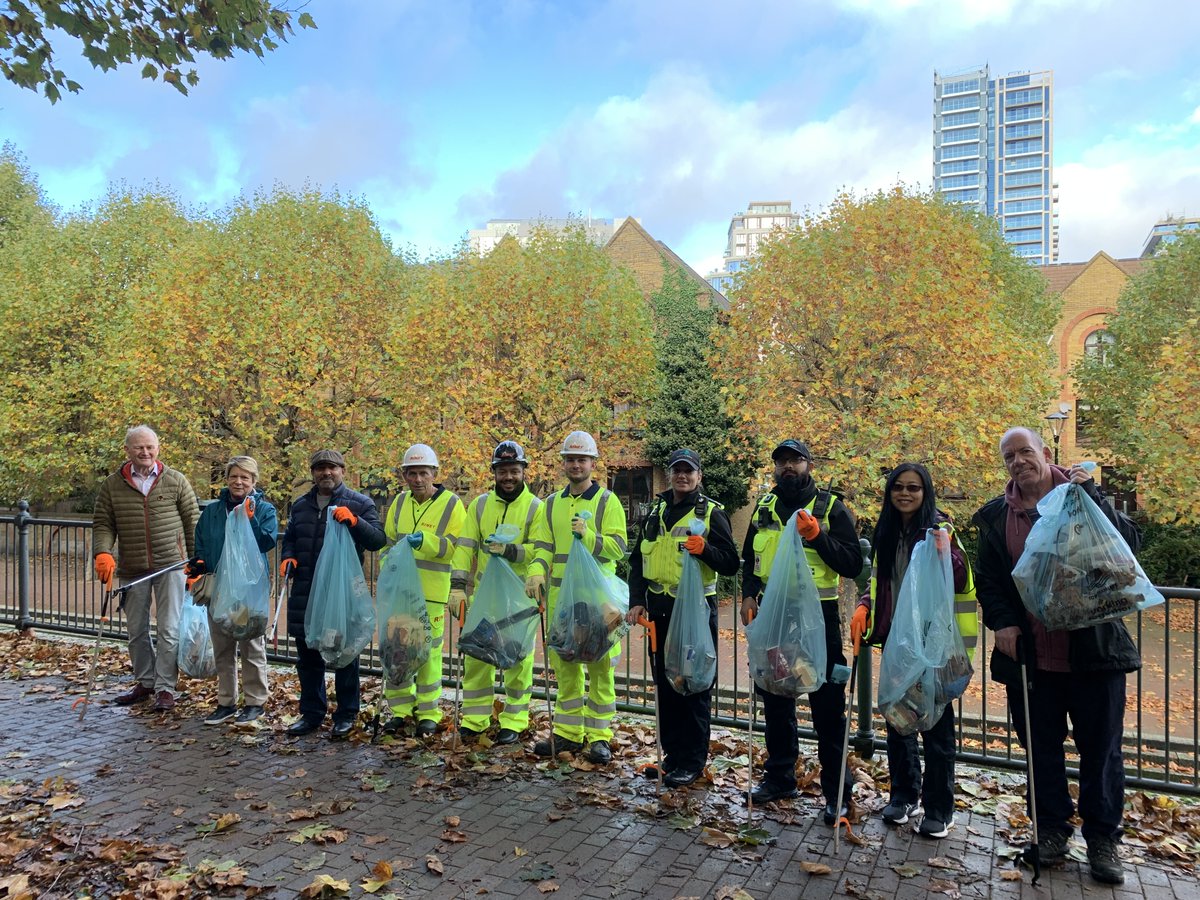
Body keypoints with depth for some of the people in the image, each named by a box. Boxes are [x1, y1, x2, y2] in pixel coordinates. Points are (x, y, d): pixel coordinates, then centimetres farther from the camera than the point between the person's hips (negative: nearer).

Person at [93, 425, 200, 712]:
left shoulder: (176, 481, 0)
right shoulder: (112, 485, 3)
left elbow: (193, 521, 4)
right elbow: (102, 524, 4)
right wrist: (103, 552, -13)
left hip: (170, 565, -2)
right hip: (132, 569, 3)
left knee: (169, 630, -2)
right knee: (136, 631, 14)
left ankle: (165, 687, 8)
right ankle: (145, 682, 30)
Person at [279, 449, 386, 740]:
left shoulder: (359, 503, 0)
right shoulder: (300, 506, 16)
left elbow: (377, 541, -7)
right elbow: (289, 539, 27)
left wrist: (353, 520, -23)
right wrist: (288, 558, 6)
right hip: (305, 593, 5)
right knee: (308, 656, 13)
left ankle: (346, 715, 16)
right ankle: (312, 712, 26)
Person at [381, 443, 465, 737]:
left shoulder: (451, 504, -5)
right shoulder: (399, 503, 10)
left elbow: (457, 548, -11)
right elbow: (387, 543, 19)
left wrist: (425, 541, -24)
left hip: (431, 592, -4)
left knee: (429, 651, 1)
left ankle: (428, 713, 14)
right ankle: (400, 709, 22)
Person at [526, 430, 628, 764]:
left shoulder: (607, 501, -1)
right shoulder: (551, 504, 13)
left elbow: (618, 546, -7)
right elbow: (543, 546, 9)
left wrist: (588, 536, -21)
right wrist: (536, 572, -8)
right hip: (559, 597, 4)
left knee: (599, 667, 1)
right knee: (564, 666, 11)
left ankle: (599, 736, 11)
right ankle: (568, 733, 22)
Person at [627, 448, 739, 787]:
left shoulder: (711, 513, -4)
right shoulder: (655, 512, 12)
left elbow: (731, 563, -6)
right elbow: (638, 560, 15)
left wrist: (705, 549, -24)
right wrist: (637, 600, 5)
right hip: (659, 610, 5)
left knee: (695, 686, 2)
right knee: (665, 683, 12)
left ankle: (693, 761, 13)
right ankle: (672, 755, 25)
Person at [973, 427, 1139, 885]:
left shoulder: (1084, 497, 2)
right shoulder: (995, 516, 6)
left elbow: (1130, 542, -9)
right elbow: (987, 578, 8)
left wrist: (1090, 493, -18)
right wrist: (1002, 622, -6)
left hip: (1093, 650, -1)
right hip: (1030, 654, 2)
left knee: (1101, 748, 9)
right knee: (1041, 748, 12)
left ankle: (1102, 838, 25)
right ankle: (1052, 827, 29)